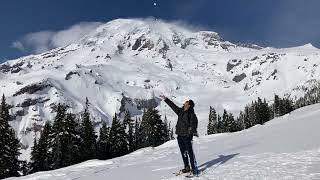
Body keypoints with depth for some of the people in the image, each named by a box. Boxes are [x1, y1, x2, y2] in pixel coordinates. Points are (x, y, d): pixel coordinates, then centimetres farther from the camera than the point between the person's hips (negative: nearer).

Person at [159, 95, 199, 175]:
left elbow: (194, 123, -19)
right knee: (183, 152, 14)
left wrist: (193, 131, -35)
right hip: (180, 135, 7)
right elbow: (173, 105, 22)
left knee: (190, 152, -4)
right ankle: (187, 167, 26)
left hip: (187, 136, -7)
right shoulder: (180, 111, 12)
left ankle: (194, 169, 5)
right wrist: (165, 99, 28)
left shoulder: (191, 114, -9)